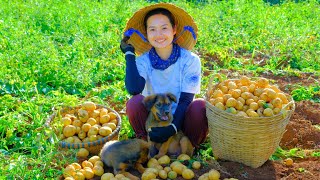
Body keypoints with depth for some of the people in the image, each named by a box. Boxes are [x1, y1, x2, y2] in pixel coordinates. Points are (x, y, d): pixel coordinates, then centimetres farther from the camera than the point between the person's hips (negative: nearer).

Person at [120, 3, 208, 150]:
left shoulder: (190, 60, -12)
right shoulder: (143, 61, -9)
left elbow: (186, 99, -15)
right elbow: (134, 89, -29)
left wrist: (173, 127, -29)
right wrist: (129, 54, -20)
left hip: (180, 117, 0)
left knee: (200, 106, -32)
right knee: (135, 102, -28)